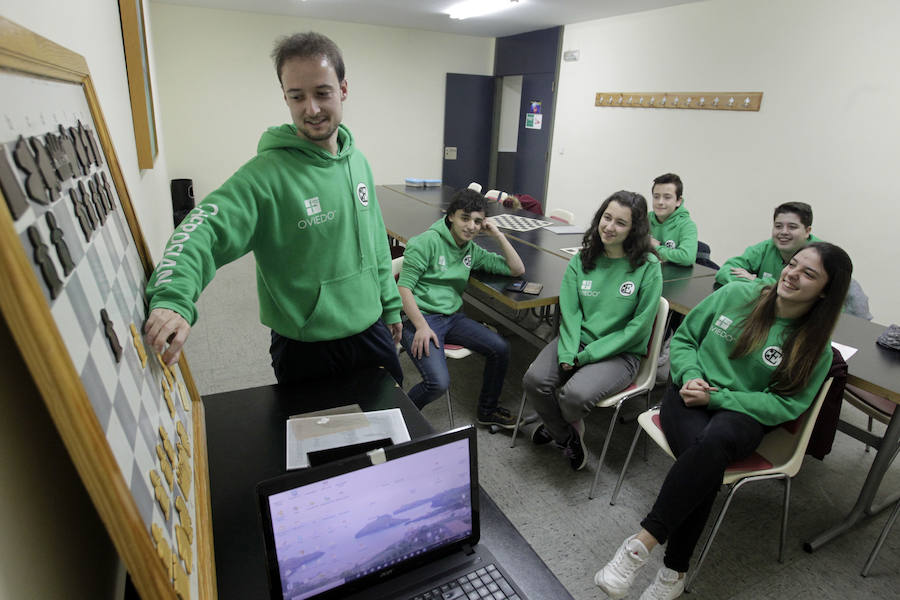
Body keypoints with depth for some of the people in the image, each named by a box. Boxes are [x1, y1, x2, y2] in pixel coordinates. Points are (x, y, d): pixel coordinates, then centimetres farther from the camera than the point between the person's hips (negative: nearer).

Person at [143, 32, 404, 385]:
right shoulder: (266, 173, -17)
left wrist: (390, 307, 12)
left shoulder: (357, 162, 2)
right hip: (306, 352, -5)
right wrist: (173, 299, -46)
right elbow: (202, 230, -28)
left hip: (372, 334, 6)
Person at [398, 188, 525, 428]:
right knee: (438, 383, -25)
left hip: (452, 317, 7)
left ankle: (487, 410, 15)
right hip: (419, 317, -6)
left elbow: (516, 269, 13)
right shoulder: (428, 241, -8)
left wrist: (498, 235, 4)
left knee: (500, 348, -10)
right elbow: (404, 288, -13)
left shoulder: (472, 250, 12)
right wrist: (422, 327, -22)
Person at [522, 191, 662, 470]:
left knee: (575, 394, -29)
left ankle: (561, 423, 13)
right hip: (577, 340, 4)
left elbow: (639, 326, -10)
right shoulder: (583, 259, 3)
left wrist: (587, 355, -15)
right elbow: (570, 310, 0)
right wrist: (568, 353, -17)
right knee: (535, 379, -21)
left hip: (620, 352, -3)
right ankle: (567, 436, 12)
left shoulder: (648, 267, -9)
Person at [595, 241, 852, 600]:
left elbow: (785, 405, -5)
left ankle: (642, 543, -30)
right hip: (689, 396, 1)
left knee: (716, 440, -39)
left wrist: (716, 397, -16)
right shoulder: (735, 295, 3)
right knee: (707, 467, -33)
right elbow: (683, 338, 11)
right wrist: (690, 376, -9)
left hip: (743, 413, -1)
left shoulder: (816, 349, 1)